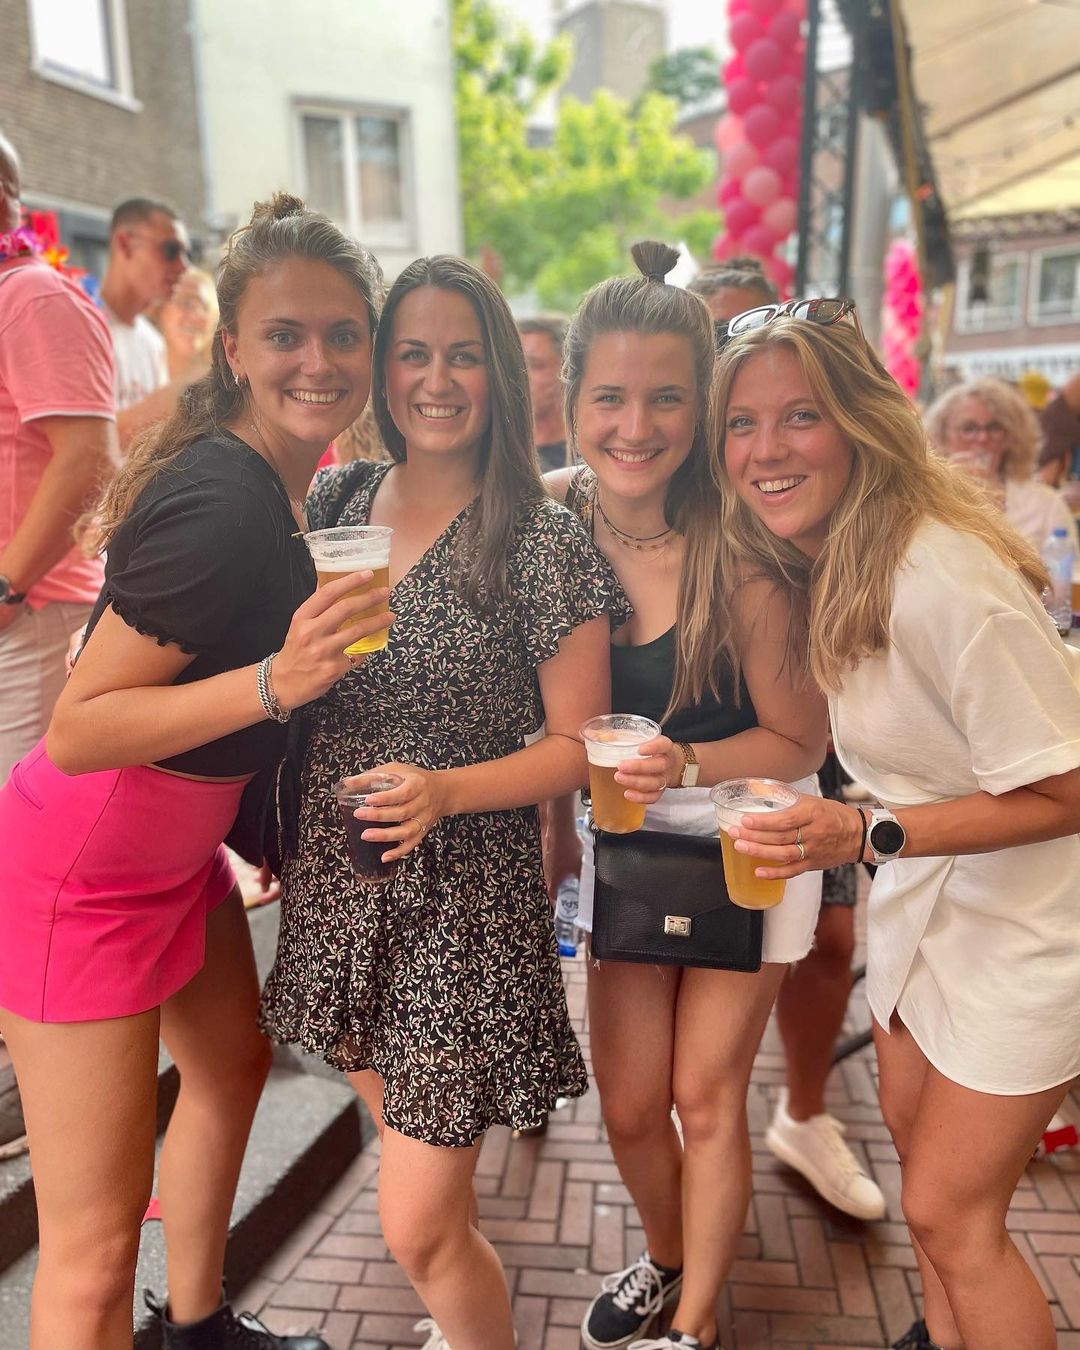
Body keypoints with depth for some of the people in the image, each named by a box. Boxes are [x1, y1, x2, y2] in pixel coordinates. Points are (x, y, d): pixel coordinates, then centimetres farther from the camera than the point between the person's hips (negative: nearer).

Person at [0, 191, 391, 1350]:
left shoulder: (281, 482, 2)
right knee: (94, 1246, -1)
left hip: (178, 844, 10)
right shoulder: (221, 503, -26)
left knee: (233, 1061, 26)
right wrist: (274, 681, -37)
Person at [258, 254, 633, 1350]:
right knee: (398, 1117, 23)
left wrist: (447, 790, -22)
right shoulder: (337, 499, 3)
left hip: (464, 900, -5)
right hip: (334, 884, 5)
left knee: (418, 1228, 0)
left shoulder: (544, 543, -12)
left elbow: (577, 743, -9)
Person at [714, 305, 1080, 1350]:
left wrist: (870, 834, -31)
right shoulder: (805, 565, -4)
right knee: (914, 1139, 24)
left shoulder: (944, 580, -31)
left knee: (948, 1212, 5)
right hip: (922, 898, 8)